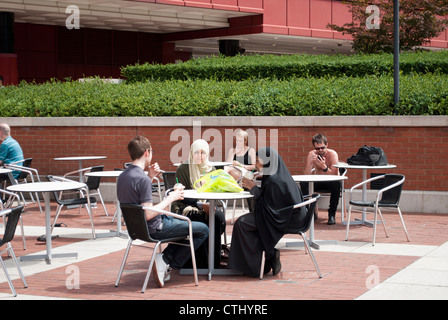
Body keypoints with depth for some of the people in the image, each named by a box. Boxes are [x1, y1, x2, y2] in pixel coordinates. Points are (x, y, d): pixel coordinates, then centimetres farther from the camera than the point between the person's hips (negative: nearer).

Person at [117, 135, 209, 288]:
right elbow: (148, 214, -27)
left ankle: (164, 258, 14)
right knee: (203, 230, -1)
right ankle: (168, 263, 0)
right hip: (154, 229, -9)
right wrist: (170, 198, -16)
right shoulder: (143, 179, -25)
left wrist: (150, 176, 9)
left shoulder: (122, 176, 3)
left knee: (185, 222, 30)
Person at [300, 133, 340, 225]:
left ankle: (332, 214, -24)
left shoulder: (332, 154, -19)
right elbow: (306, 176, -19)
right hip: (318, 182, 2)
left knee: (336, 184, -36)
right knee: (303, 183, -25)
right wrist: (310, 162, -34)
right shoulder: (311, 154, -11)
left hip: (330, 182, -2)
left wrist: (324, 167, -42)